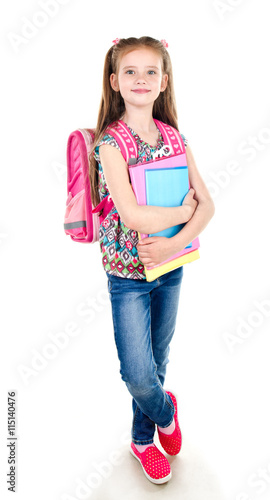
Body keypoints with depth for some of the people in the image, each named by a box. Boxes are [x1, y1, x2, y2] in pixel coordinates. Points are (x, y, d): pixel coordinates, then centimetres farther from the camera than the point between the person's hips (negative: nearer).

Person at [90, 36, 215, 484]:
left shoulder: (175, 137, 2)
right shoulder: (110, 141, -12)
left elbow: (207, 204, -3)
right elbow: (132, 215, -24)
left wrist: (174, 244, -19)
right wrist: (183, 212, -12)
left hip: (170, 267, 4)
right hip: (127, 273, -4)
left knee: (157, 361, 18)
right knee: (138, 375, -2)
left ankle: (143, 439, 43)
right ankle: (165, 412, 35)